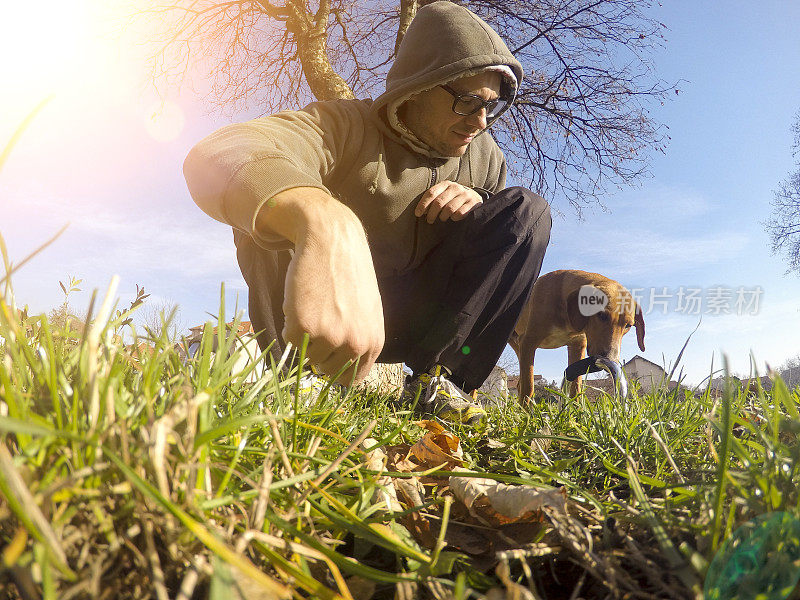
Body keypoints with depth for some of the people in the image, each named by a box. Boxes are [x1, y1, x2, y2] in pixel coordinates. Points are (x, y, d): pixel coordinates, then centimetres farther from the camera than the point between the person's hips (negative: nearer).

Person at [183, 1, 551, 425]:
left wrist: (480, 204, -14)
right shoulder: (347, 128, -17)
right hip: (328, 309, -3)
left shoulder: (484, 156, 2)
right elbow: (218, 156, -37)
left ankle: (437, 374, -18)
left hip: (418, 319, 4)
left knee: (527, 208, -11)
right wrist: (326, 223, -61)